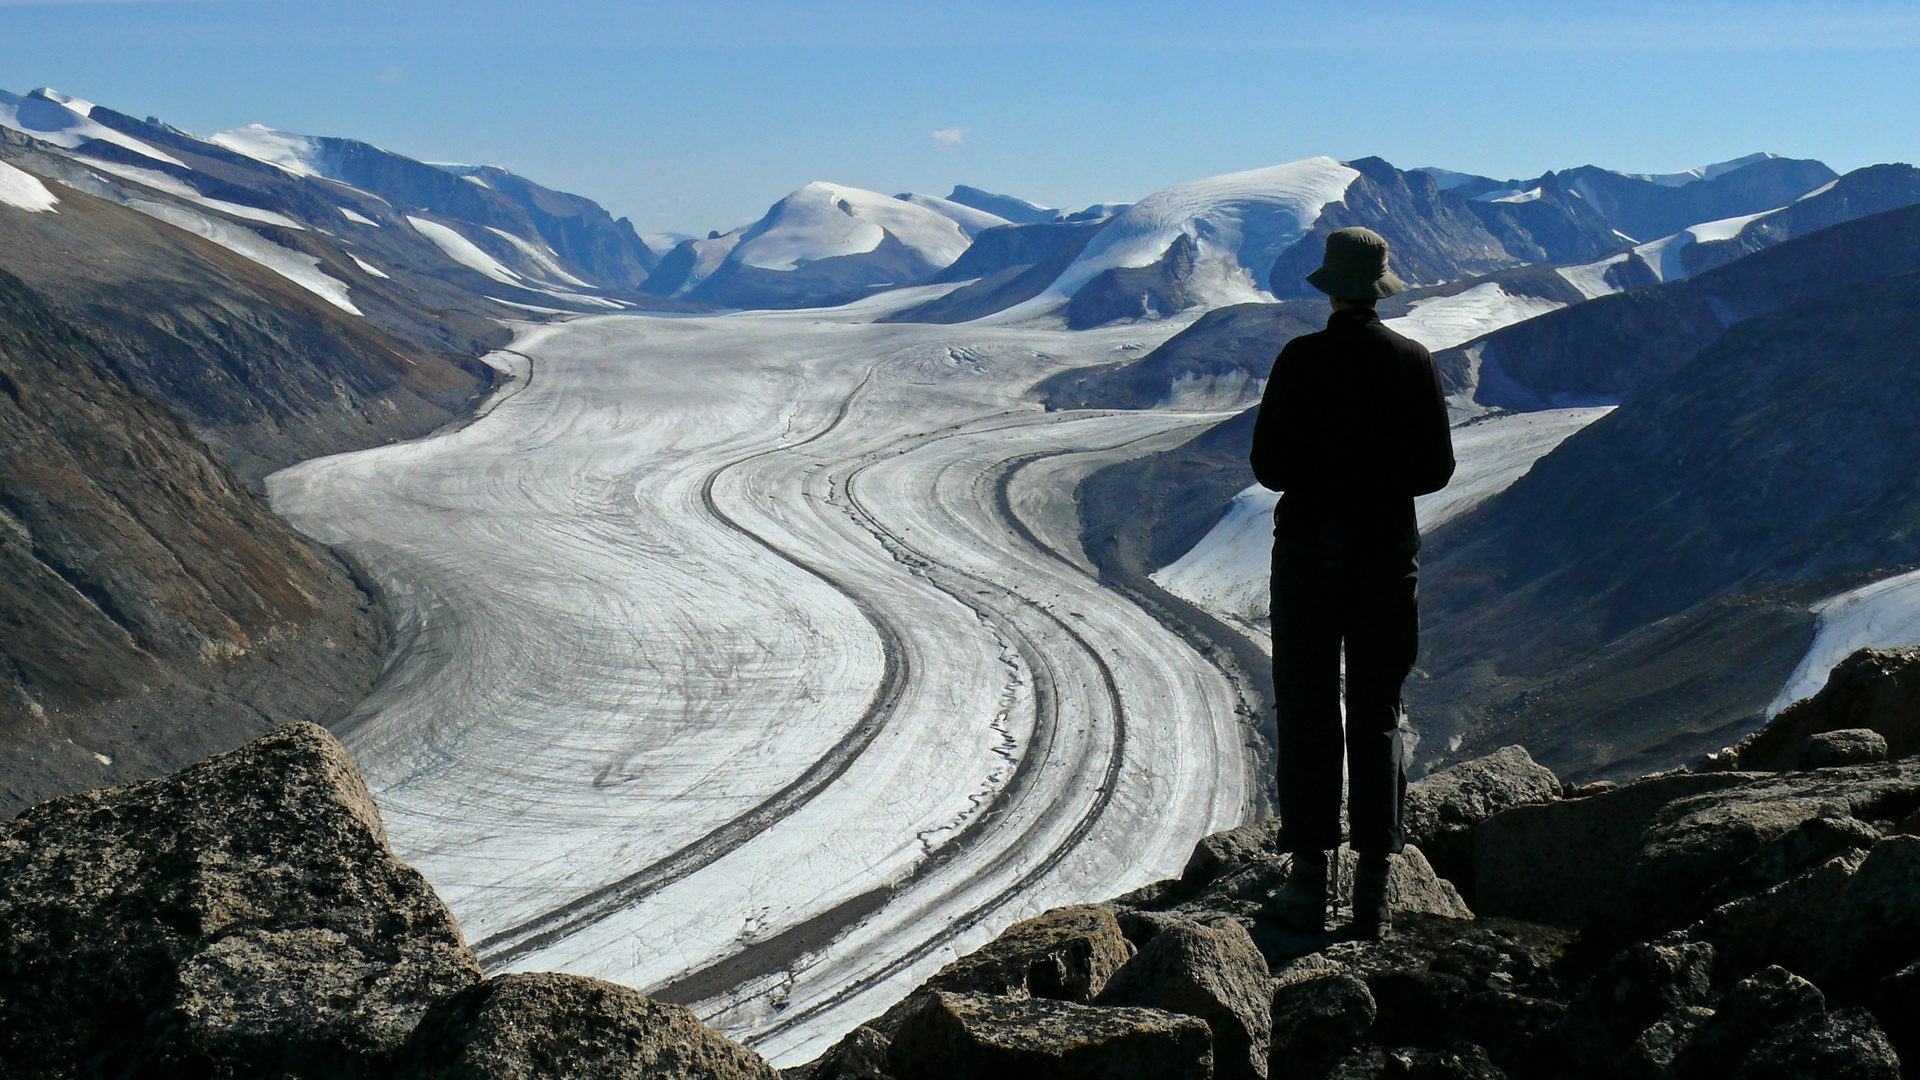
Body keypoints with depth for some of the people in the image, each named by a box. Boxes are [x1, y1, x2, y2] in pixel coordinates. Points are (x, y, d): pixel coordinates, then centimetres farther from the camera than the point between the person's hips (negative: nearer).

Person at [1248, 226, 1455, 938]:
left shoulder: (1300, 360, -9)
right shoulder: (1415, 362, -2)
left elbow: (1268, 466, -9)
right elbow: (1437, 469, 1)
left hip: (1308, 552, -2)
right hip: (1389, 553, 2)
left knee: (1307, 715, 5)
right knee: (1378, 718, 8)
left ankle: (1309, 881, 5)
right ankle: (1373, 889, 8)